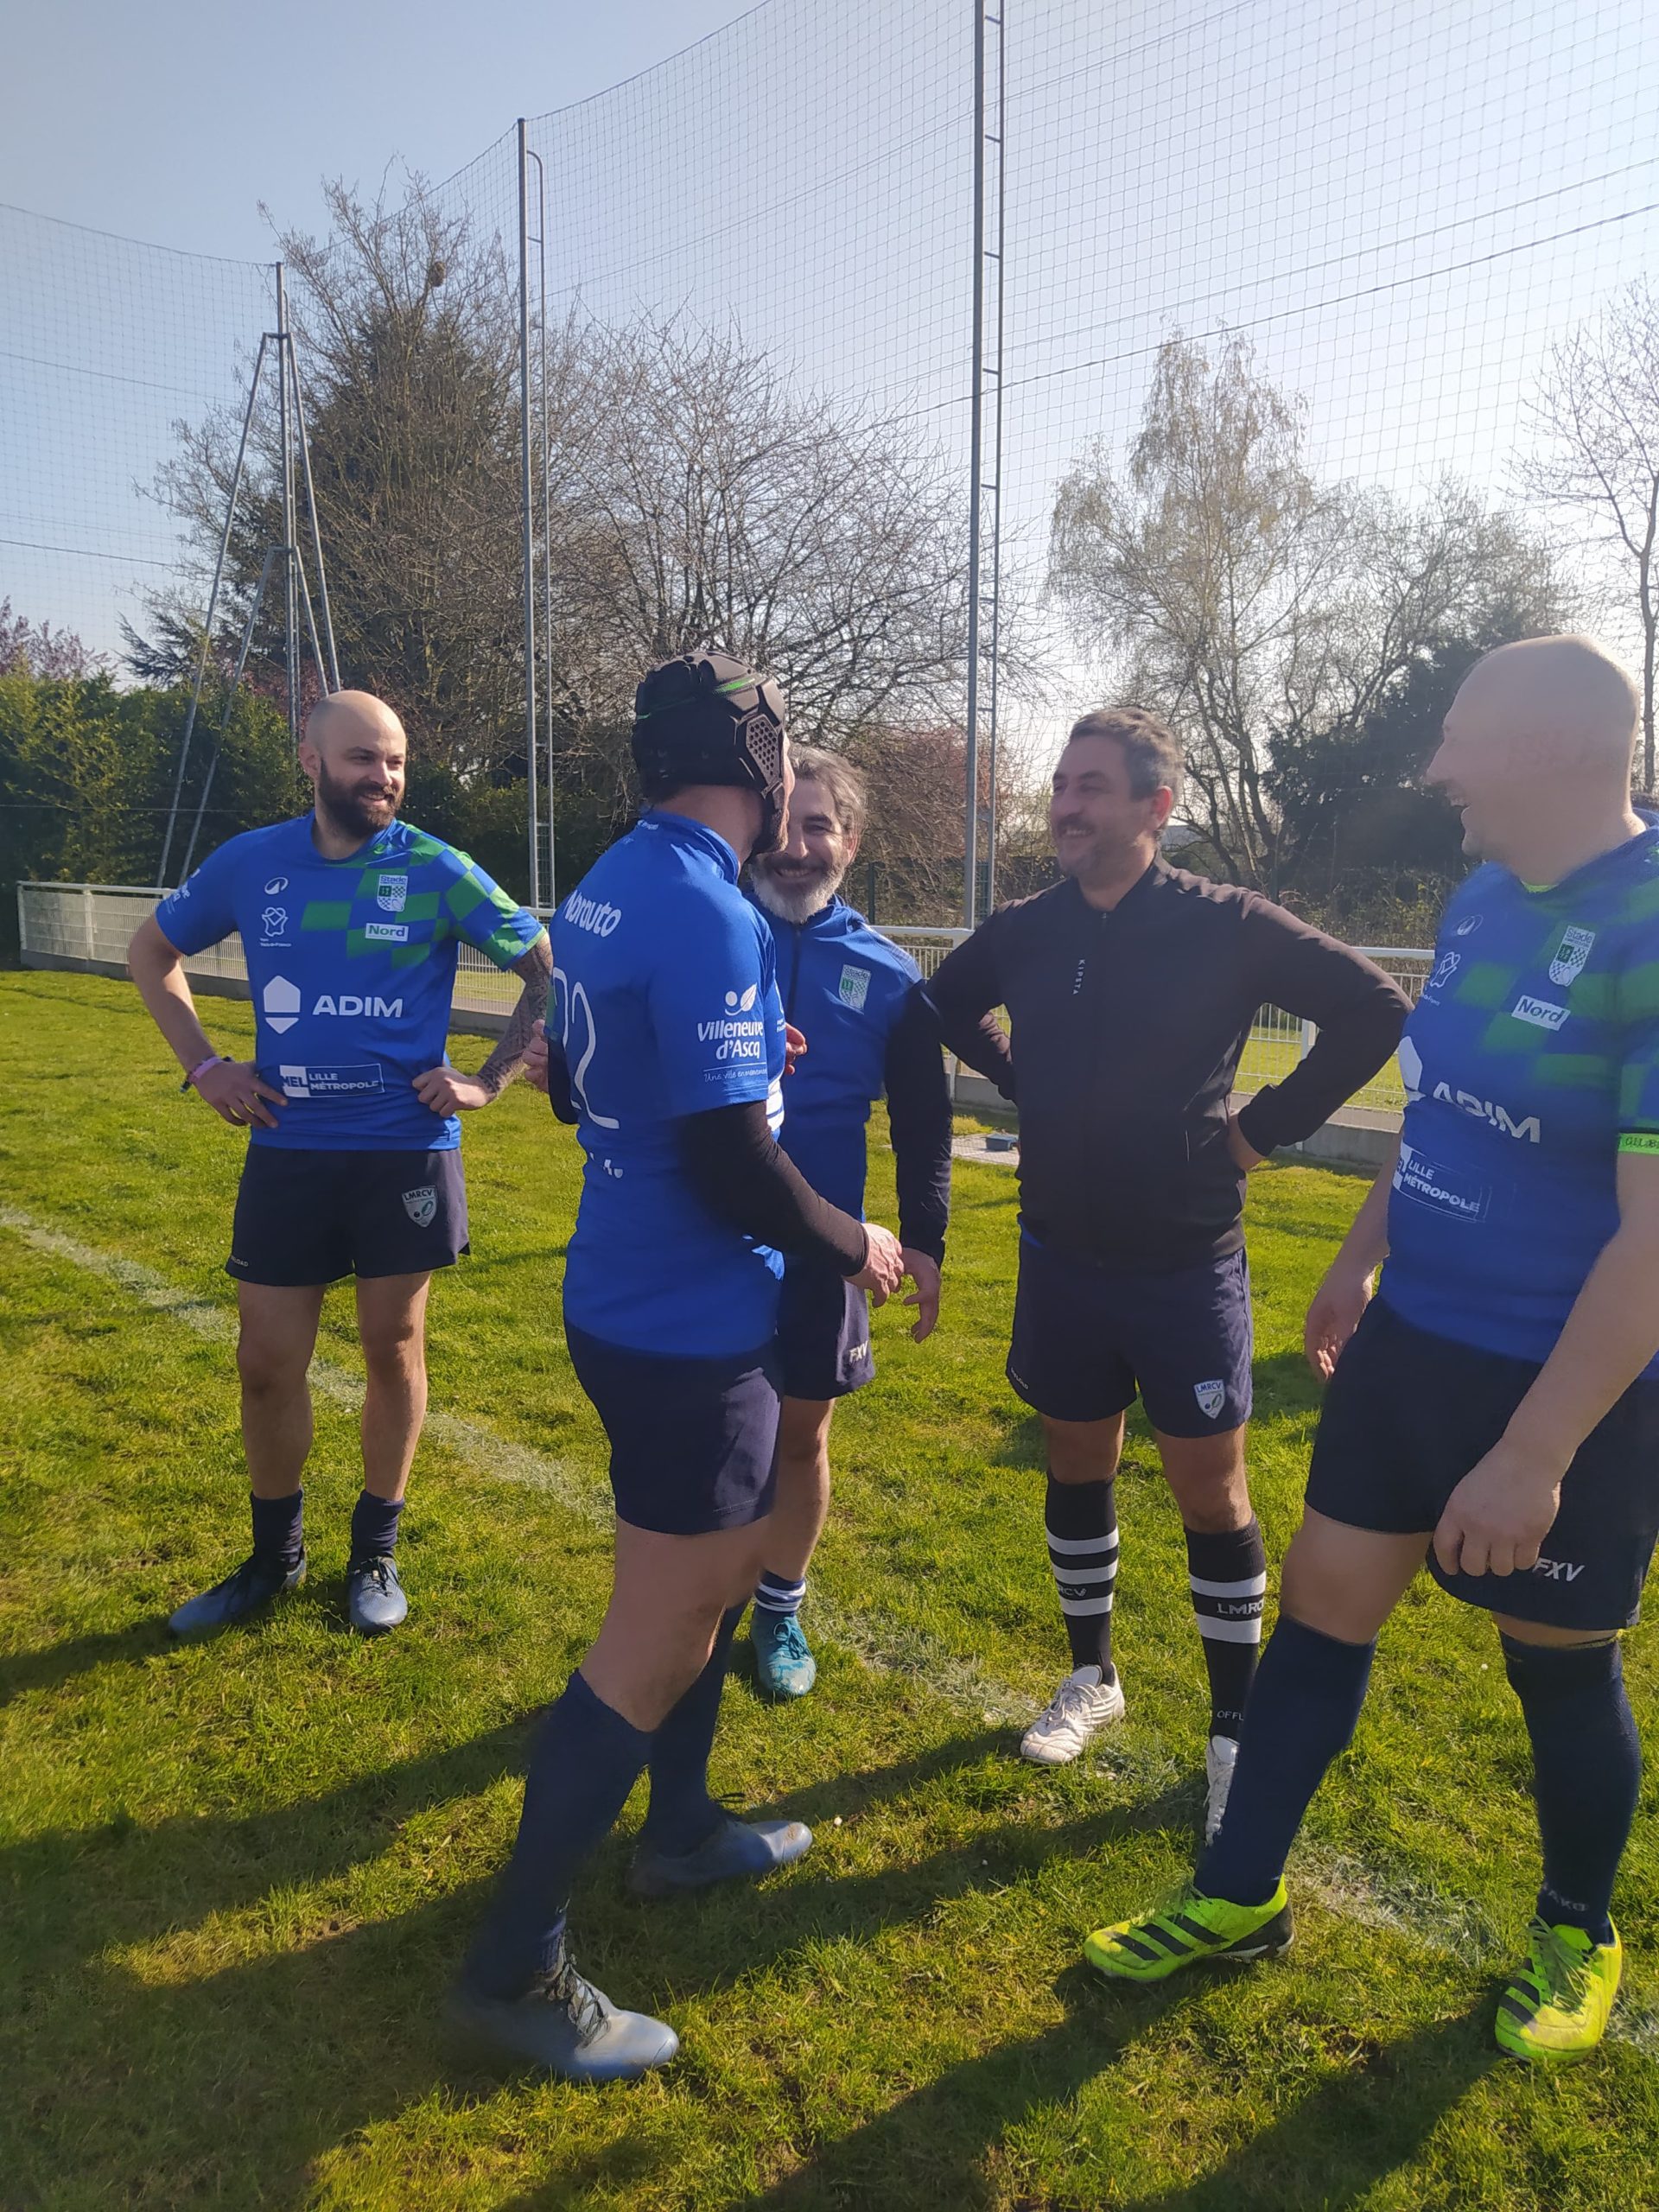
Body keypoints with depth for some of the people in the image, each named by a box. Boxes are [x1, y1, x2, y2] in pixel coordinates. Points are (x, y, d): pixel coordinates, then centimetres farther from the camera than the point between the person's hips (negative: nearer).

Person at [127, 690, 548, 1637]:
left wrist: (491, 1080, -5)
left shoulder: (438, 872, -7)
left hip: (405, 1151, -2)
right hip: (285, 1152, 3)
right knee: (268, 1362, 7)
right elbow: (151, 951, 16)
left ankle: (377, 1551, 29)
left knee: (395, 1351, 10)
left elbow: (550, 970, 0)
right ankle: (274, 1556, 29)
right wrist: (204, 1066, 6)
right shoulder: (251, 864, 0)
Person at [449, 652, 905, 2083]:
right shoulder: (707, 913, -22)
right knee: (653, 1645, 3)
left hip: (631, 1304, 10)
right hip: (688, 1330, -10)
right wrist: (854, 1247, -9)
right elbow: (733, 1165, -26)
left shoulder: (613, 886, 7)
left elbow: (576, 1084, 17)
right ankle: (515, 1966, 18)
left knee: (728, 1557, 25)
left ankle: (682, 1830, 42)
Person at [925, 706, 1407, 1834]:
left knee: (1211, 1496, 5)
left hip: (1189, 1265, -3)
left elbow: (1375, 1010, -8)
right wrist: (1030, 1093, 7)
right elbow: (941, 1013, 17)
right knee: (1078, 1472, 16)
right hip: (1062, 1258, 4)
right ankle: (1093, 1676, 37)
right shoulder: (1024, 931, -2)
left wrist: (1270, 1125, -9)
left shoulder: (1226, 925, -12)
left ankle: (1236, 1730, 24)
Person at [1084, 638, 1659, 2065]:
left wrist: (1535, 1451, -24)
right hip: (1416, 1341, 7)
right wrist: (1356, 1264, 22)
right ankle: (1239, 1898, 30)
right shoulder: (1484, 898, 2)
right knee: (1324, 1602, 12)